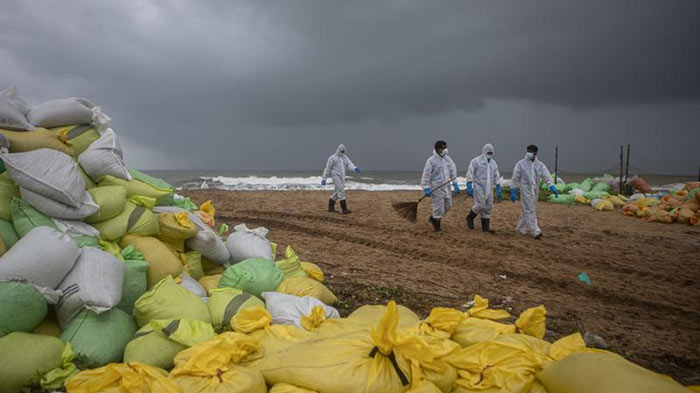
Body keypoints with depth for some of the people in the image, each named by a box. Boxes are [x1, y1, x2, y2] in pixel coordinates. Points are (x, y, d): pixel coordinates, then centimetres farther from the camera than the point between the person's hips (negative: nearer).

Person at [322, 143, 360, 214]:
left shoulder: (345, 157, 11)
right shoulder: (332, 158, -5)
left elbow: (349, 164, -5)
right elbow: (327, 169, -2)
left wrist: (355, 168, -28)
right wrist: (323, 179, -2)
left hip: (342, 178, 7)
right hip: (336, 177, -7)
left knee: (338, 192, 14)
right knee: (341, 192, -13)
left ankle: (330, 207, 26)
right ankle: (344, 209, -14)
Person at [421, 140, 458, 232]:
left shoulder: (447, 158, 6)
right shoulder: (431, 160, -14)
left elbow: (453, 170, 15)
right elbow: (426, 175, -12)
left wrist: (455, 184, 12)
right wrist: (426, 189, -14)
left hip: (446, 187, 7)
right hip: (436, 188, -7)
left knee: (447, 206, 12)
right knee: (438, 206, -4)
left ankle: (432, 218, 32)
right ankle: (437, 225, 16)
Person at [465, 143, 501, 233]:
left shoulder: (493, 163, 13)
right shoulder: (476, 161, -4)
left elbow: (496, 176, 17)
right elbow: (470, 174, -8)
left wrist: (498, 188, 11)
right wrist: (469, 186, -16)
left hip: (489, 188, 6)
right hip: (479, 187, -6)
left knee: (488, 207, 4)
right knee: (480, 205, -14)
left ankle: (486, 227, 12)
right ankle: (470, 218, 12)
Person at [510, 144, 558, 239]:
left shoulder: (540, 165, 3)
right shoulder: (521, 164, -5)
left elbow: (547, 176, -7)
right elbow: (515, 178, -2)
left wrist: (552, 188, -21)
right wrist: (513, 191, -5)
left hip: (535, 190, 4)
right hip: (525, 190, -4)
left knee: (527, 210, 13)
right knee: (530, 211, -8)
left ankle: (520, 228, 30)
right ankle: (535, 232, -10)